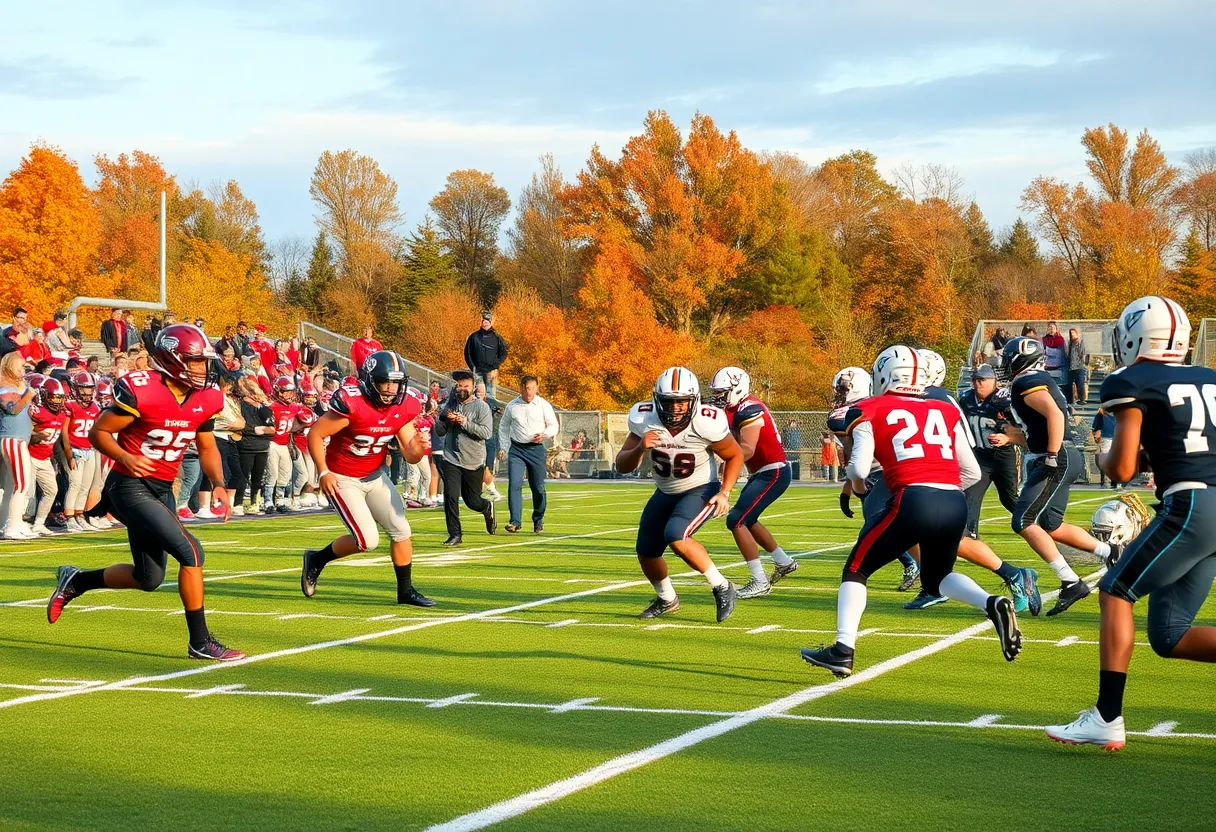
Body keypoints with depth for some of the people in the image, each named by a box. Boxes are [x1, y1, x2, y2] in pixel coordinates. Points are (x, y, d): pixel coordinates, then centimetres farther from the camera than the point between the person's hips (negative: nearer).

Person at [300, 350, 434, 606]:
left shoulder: (403, 408, -7)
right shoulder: (351, 404, -27)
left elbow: (409, 456, -4)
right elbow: (315, 434, -19)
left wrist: (416, 448, -27)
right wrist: (323, 472, -21)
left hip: (375, 476, 7)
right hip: (343, 479, -7)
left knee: (401, 530, 2)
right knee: (368, 540, -11)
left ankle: (406, 591, 16)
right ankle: (317, 559, 13)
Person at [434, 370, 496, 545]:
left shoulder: (481, 407, -5)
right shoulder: (450, 404, 6)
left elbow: (486, 433, -15)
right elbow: (439, 431, 10)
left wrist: (465, 423, -23)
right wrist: (444, 419, -10)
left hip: (473, 462, -2)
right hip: (451, 459, 2)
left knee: (472, 501, 10)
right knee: (450, 497, -12)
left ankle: (487, 508, 44)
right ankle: (454, 534, -2)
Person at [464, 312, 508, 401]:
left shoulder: (497, 337, 4)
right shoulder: (474, 337, 7)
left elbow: (503, 354, 8)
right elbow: (467, 353, 9)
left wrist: (495, 366, -2)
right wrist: (472, 367, -2)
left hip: (491, 371, -1)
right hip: (477, 371, 1)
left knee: (490, 394, -4)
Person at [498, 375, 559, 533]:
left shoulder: (544, 405, 0)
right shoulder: (512, 406, 3)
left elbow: (554, 426, 5)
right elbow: (503, 427, 15)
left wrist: (544, 435, -14)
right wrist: (503, 447, 8)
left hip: (536, 449, 0)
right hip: (516, 449, 0)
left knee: (538, 487, 5)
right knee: (514, 484, -15)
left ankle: (538, 520, 25)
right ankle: (515, 521, -17)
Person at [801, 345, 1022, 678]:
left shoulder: (871, 412, 9)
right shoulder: (946, 412, 21)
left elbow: (859, 467, -1)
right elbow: (972, 472, 20)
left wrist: (857, 484, 21)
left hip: (913, 500, -4)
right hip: (955, 504, 4)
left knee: (856, 570, 16)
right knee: (936, 578, 27)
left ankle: (843, 651, 9)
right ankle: (993, 605, 1)